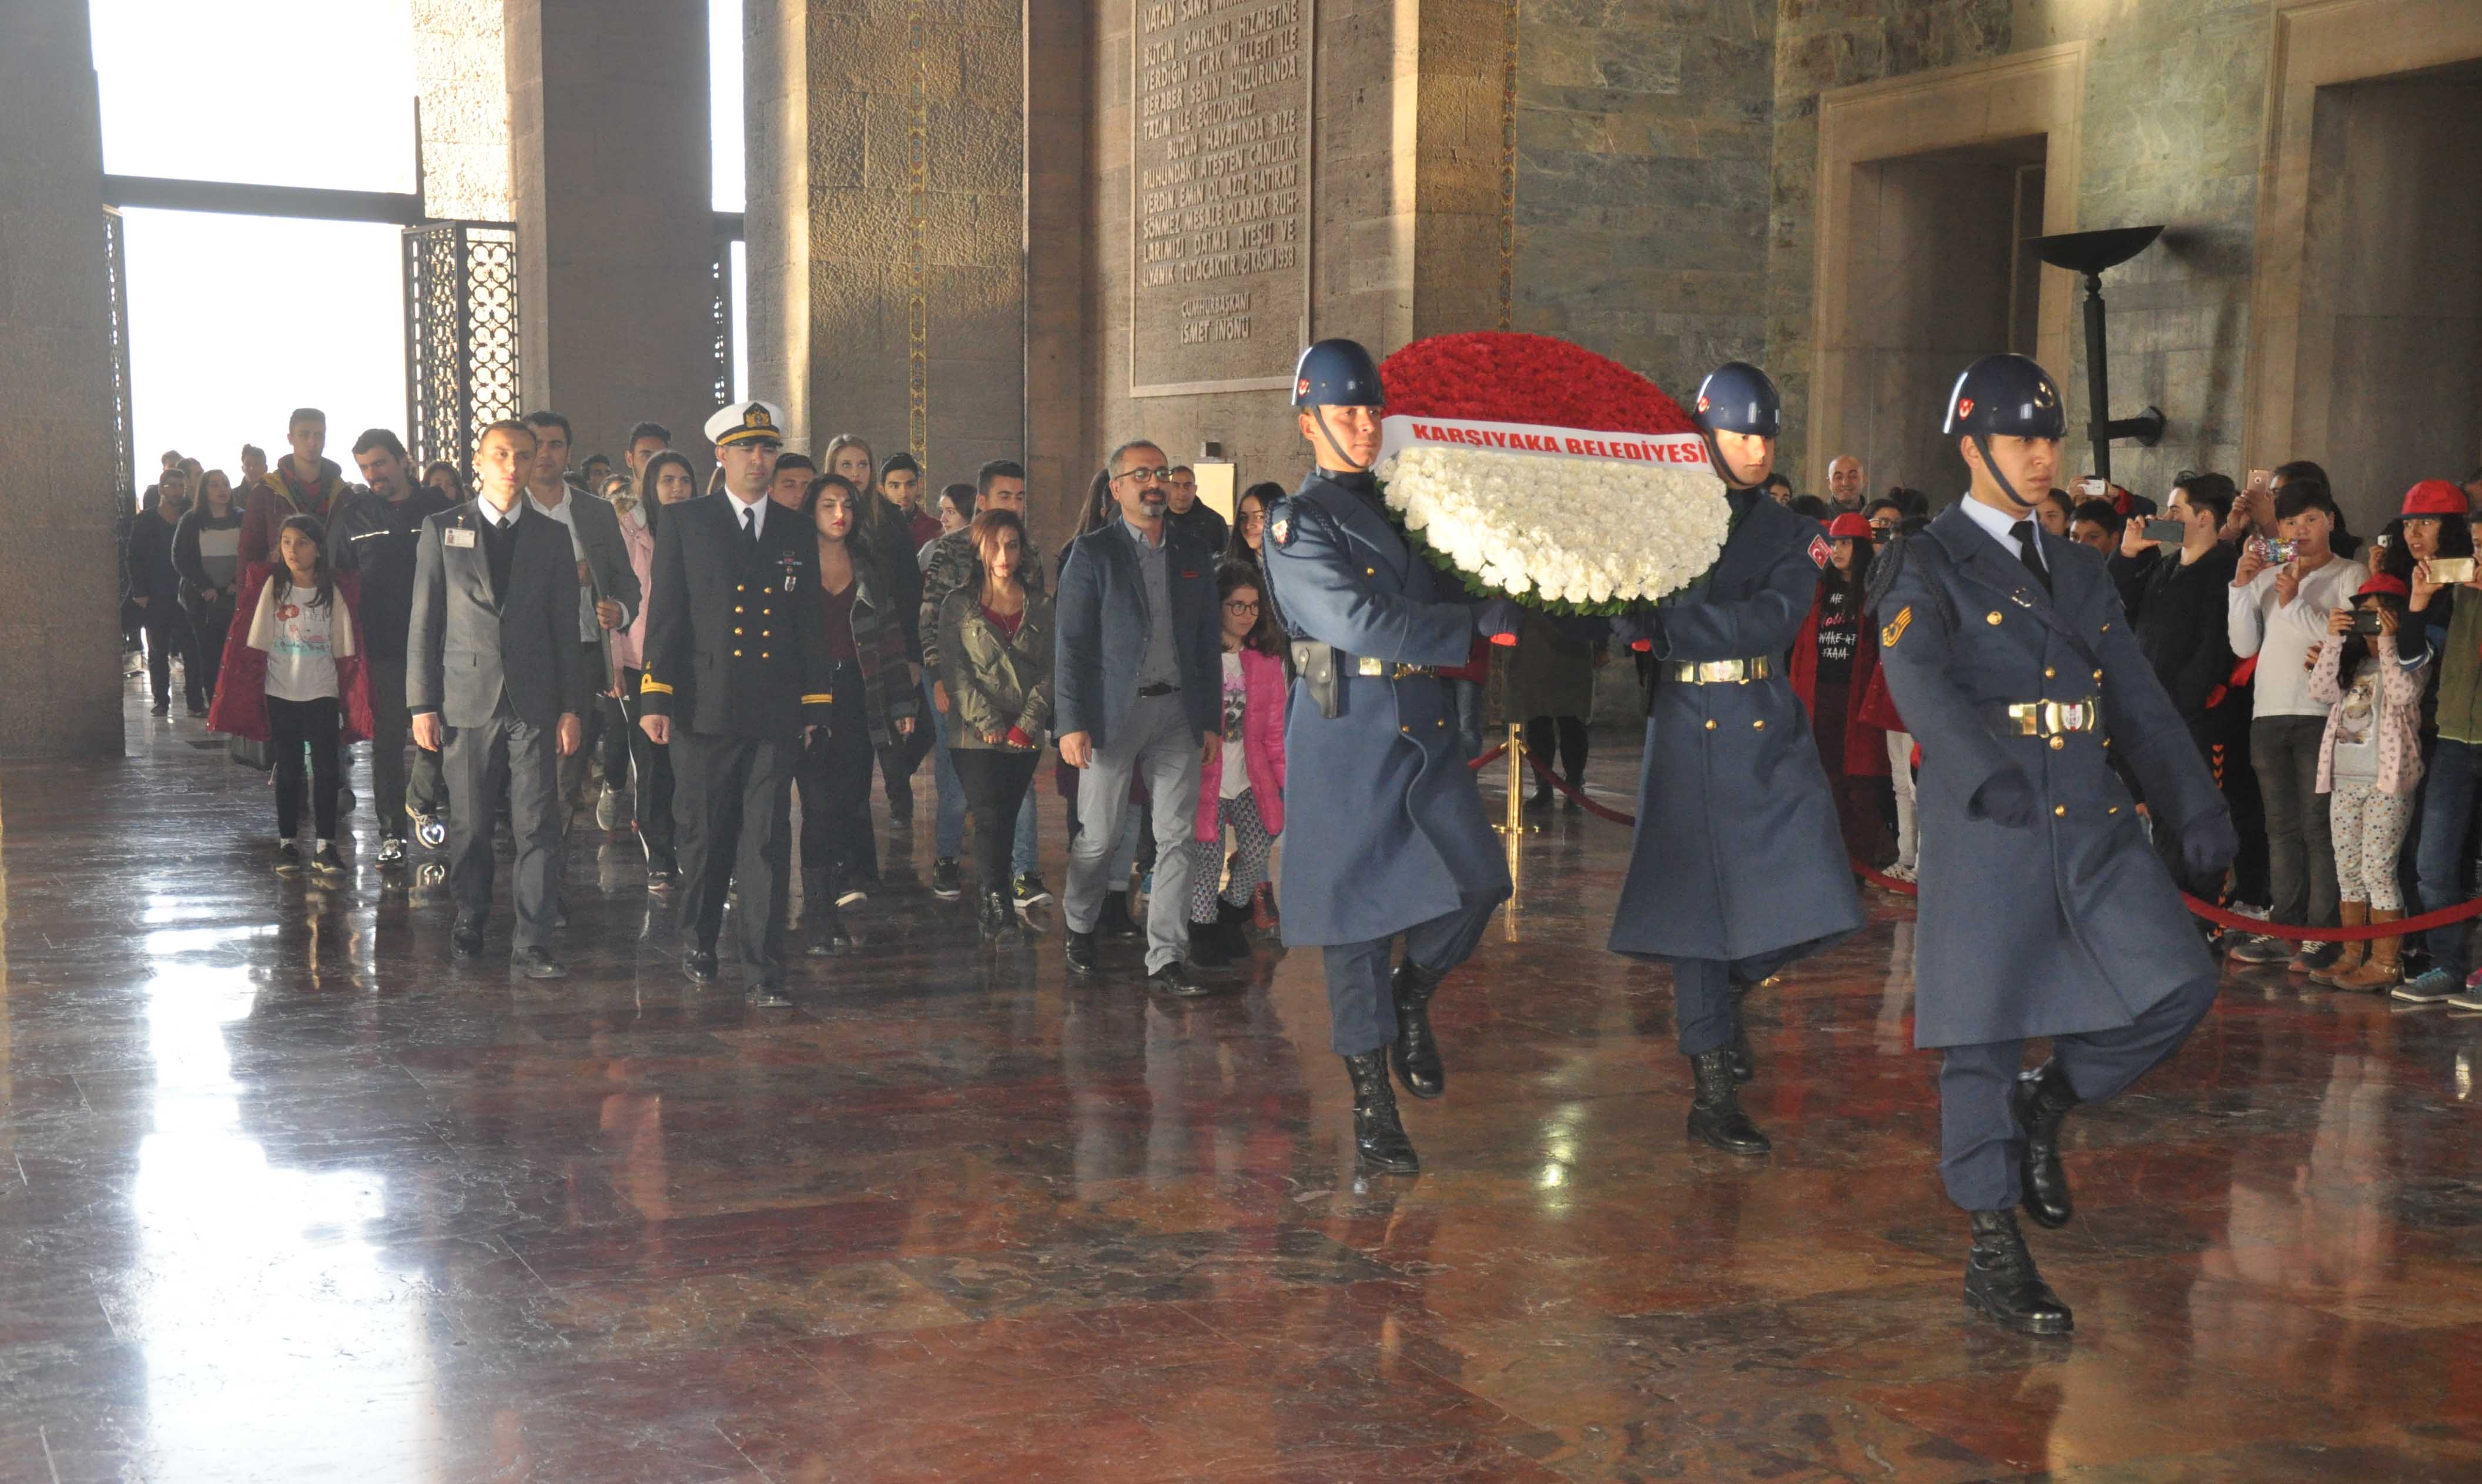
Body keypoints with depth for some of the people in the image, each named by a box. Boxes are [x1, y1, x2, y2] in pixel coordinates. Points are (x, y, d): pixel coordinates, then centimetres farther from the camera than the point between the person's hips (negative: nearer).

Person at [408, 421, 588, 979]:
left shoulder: (552, 536, 9)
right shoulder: (442, 530, 5)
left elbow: (566, 629, 9)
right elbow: (424, 623, 4)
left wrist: (572, 707, 3)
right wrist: (422, 704, -1)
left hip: (535, 703, 1)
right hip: (467, 700, -1)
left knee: (538, 825, -4)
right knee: (470, 824, 7)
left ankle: (532, 943, 0)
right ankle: (469, 919, 26)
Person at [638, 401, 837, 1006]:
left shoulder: (798, 535, 14)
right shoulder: (684, 523, 6)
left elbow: (810, 629, 15)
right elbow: (664, 614, 1)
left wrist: (817, 706, 12)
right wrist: (655, 696, -6)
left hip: (775, 716, 1)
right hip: (704, 709, -1)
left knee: (767, 843, -4)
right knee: (704, 838, 9)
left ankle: (762, 974, -2)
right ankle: (698, 940, 32)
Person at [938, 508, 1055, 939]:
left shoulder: (1039, 605, 11)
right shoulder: (959, 605, 3)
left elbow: (1048, 670, 7)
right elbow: (953, 670, -3)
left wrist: (1027, 724, -6)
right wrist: (987, 723, -11)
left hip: (1024, 737, 3)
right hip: (974, 736, -3)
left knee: (1007, 820, 5)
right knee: (990, 819, -12)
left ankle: (988, 899, 15)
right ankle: (998, 904, -16)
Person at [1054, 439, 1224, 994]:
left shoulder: (1194, 553, 11)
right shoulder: (1093, 552, -1)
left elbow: (1208, 640, 14)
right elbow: (1072, 643, -4)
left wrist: (1212, 719, 9)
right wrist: (1071, 723, -12)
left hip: (1178, 712, 3)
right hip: (1113, 710, -3)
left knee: (1176, 838, 0)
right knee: (1097, 837, 4)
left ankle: (1166, 959, 5)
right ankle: (1079, 925, 30)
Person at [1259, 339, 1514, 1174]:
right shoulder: (1297, 525, -6)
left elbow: (1444, 601, 17)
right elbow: (1364, 624, -18)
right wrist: (1481, 623, -13)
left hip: (1423, 726, 6)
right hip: (1347, 732, -6)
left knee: (1479, 883, -6)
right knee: (1359, 916, 0)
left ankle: (1410, 1000, 25)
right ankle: (1372, 1111, 12)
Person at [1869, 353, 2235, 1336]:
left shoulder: (2081, 571, 20)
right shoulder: (1928, 567, -1)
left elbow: (2140, 700, 17)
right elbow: (1920, 681, -18)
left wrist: (2197, 808, 6)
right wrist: (1988, 772, -35)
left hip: (2094, 822, 6)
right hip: (1989, 831, -6)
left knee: (2178, 988, -8)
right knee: (1984, 1033, 0)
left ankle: (2047, 1106, 18)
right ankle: (1994, 1255, 11)